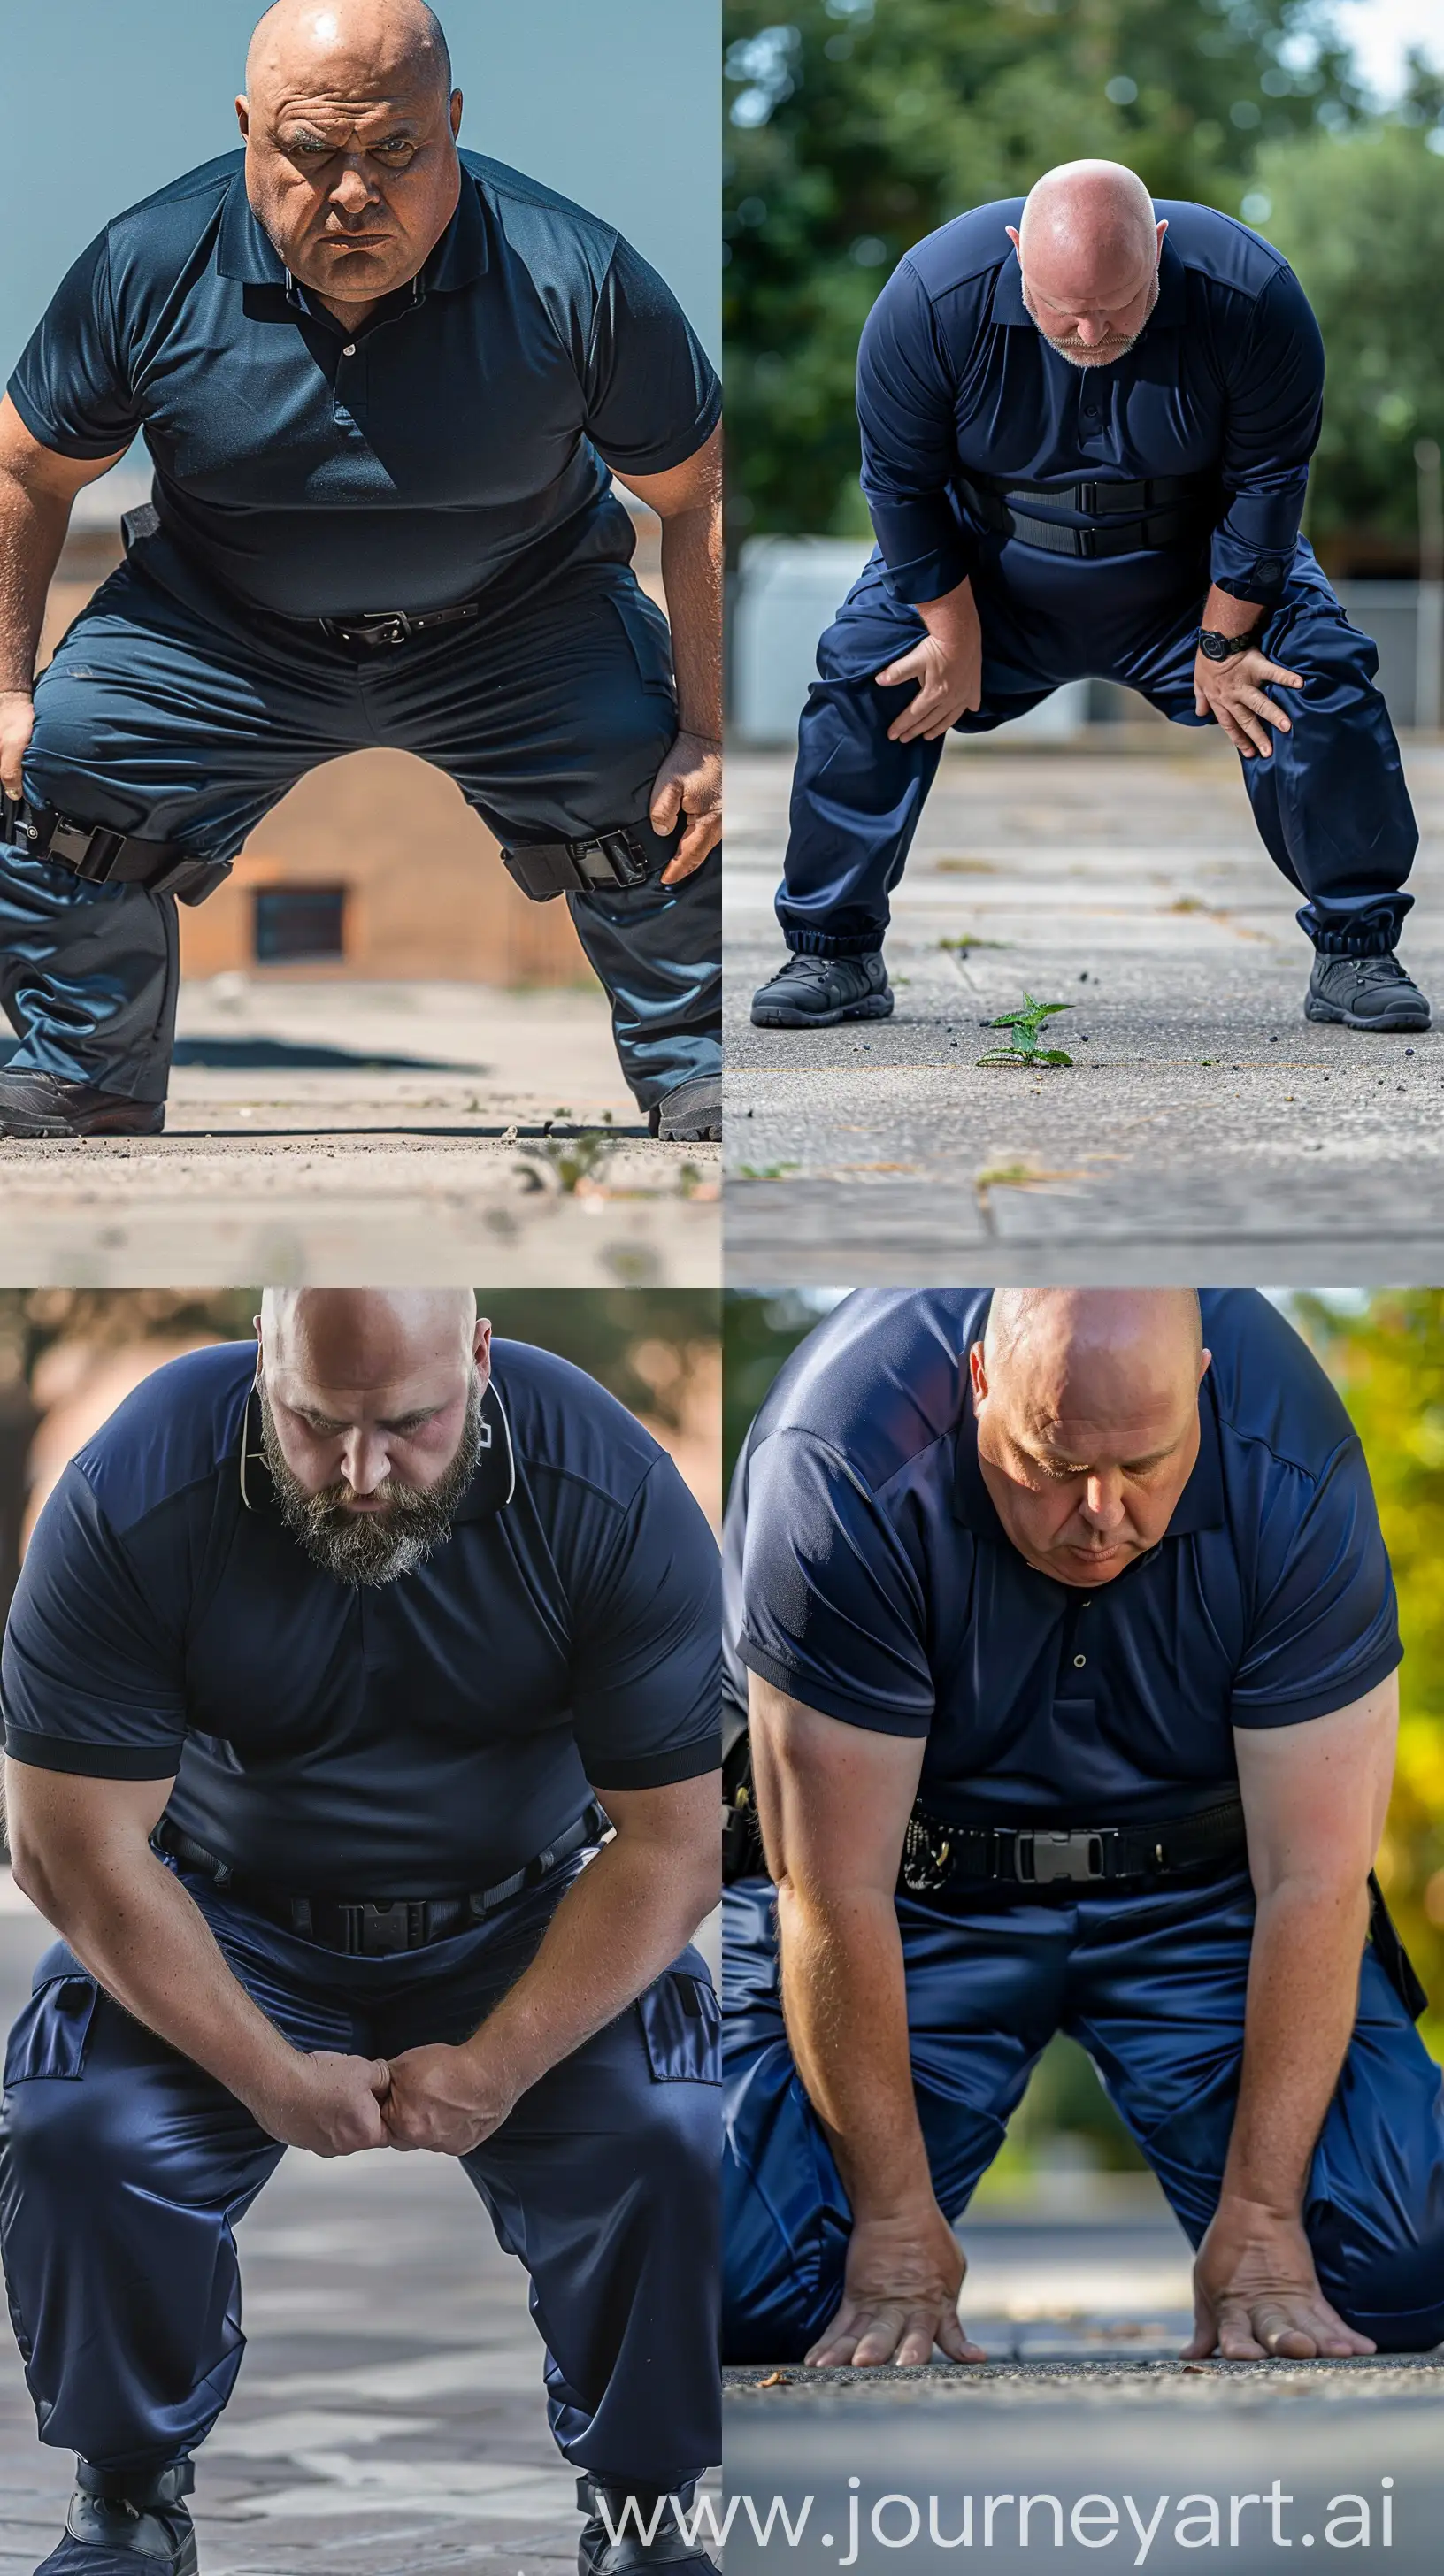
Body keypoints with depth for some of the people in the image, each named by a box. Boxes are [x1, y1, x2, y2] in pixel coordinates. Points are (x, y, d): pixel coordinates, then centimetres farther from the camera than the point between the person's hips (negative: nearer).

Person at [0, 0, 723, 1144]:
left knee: (662, 816, -19)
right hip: (219, 623, 1)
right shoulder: (147, 266, -20)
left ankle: (699, 1092, 8)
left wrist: (710, 733, -13)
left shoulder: (577, 279, -24)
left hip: (520, 620, -1)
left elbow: (698, 495, -12)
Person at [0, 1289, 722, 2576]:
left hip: (527, 1915, 0)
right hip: (231, 1915, 0)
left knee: (659, 2141, -26)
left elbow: (671, 1844, -16)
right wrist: (271, 2077, -23)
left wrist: (496, 2067, -24)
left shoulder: (615, 1497, -21)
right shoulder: (129, 1502, -23)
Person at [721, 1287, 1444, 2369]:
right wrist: (896, 2225, -24)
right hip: (922, 1881, -1)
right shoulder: (839, 1468, -29)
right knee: (751, 2291, -17)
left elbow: (1312, 1879, -20)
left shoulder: (1293, 1470, -24)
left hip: (1203, 1885, 1)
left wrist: (1259, 2220, -24)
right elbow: (838, 1890, -25)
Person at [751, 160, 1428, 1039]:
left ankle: (1356, 953, -1)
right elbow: (901, 483, -15)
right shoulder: (931, 299, -29)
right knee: (862, 681, -16)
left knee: (1323, 683, -17)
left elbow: (1268, 479, -17)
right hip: (988, 573, 0)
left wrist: (1222, 643, -13)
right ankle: (833, 953, -1)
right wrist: (954, 636, -13)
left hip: (1195, 574, 0)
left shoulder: (1251, 298, -29)